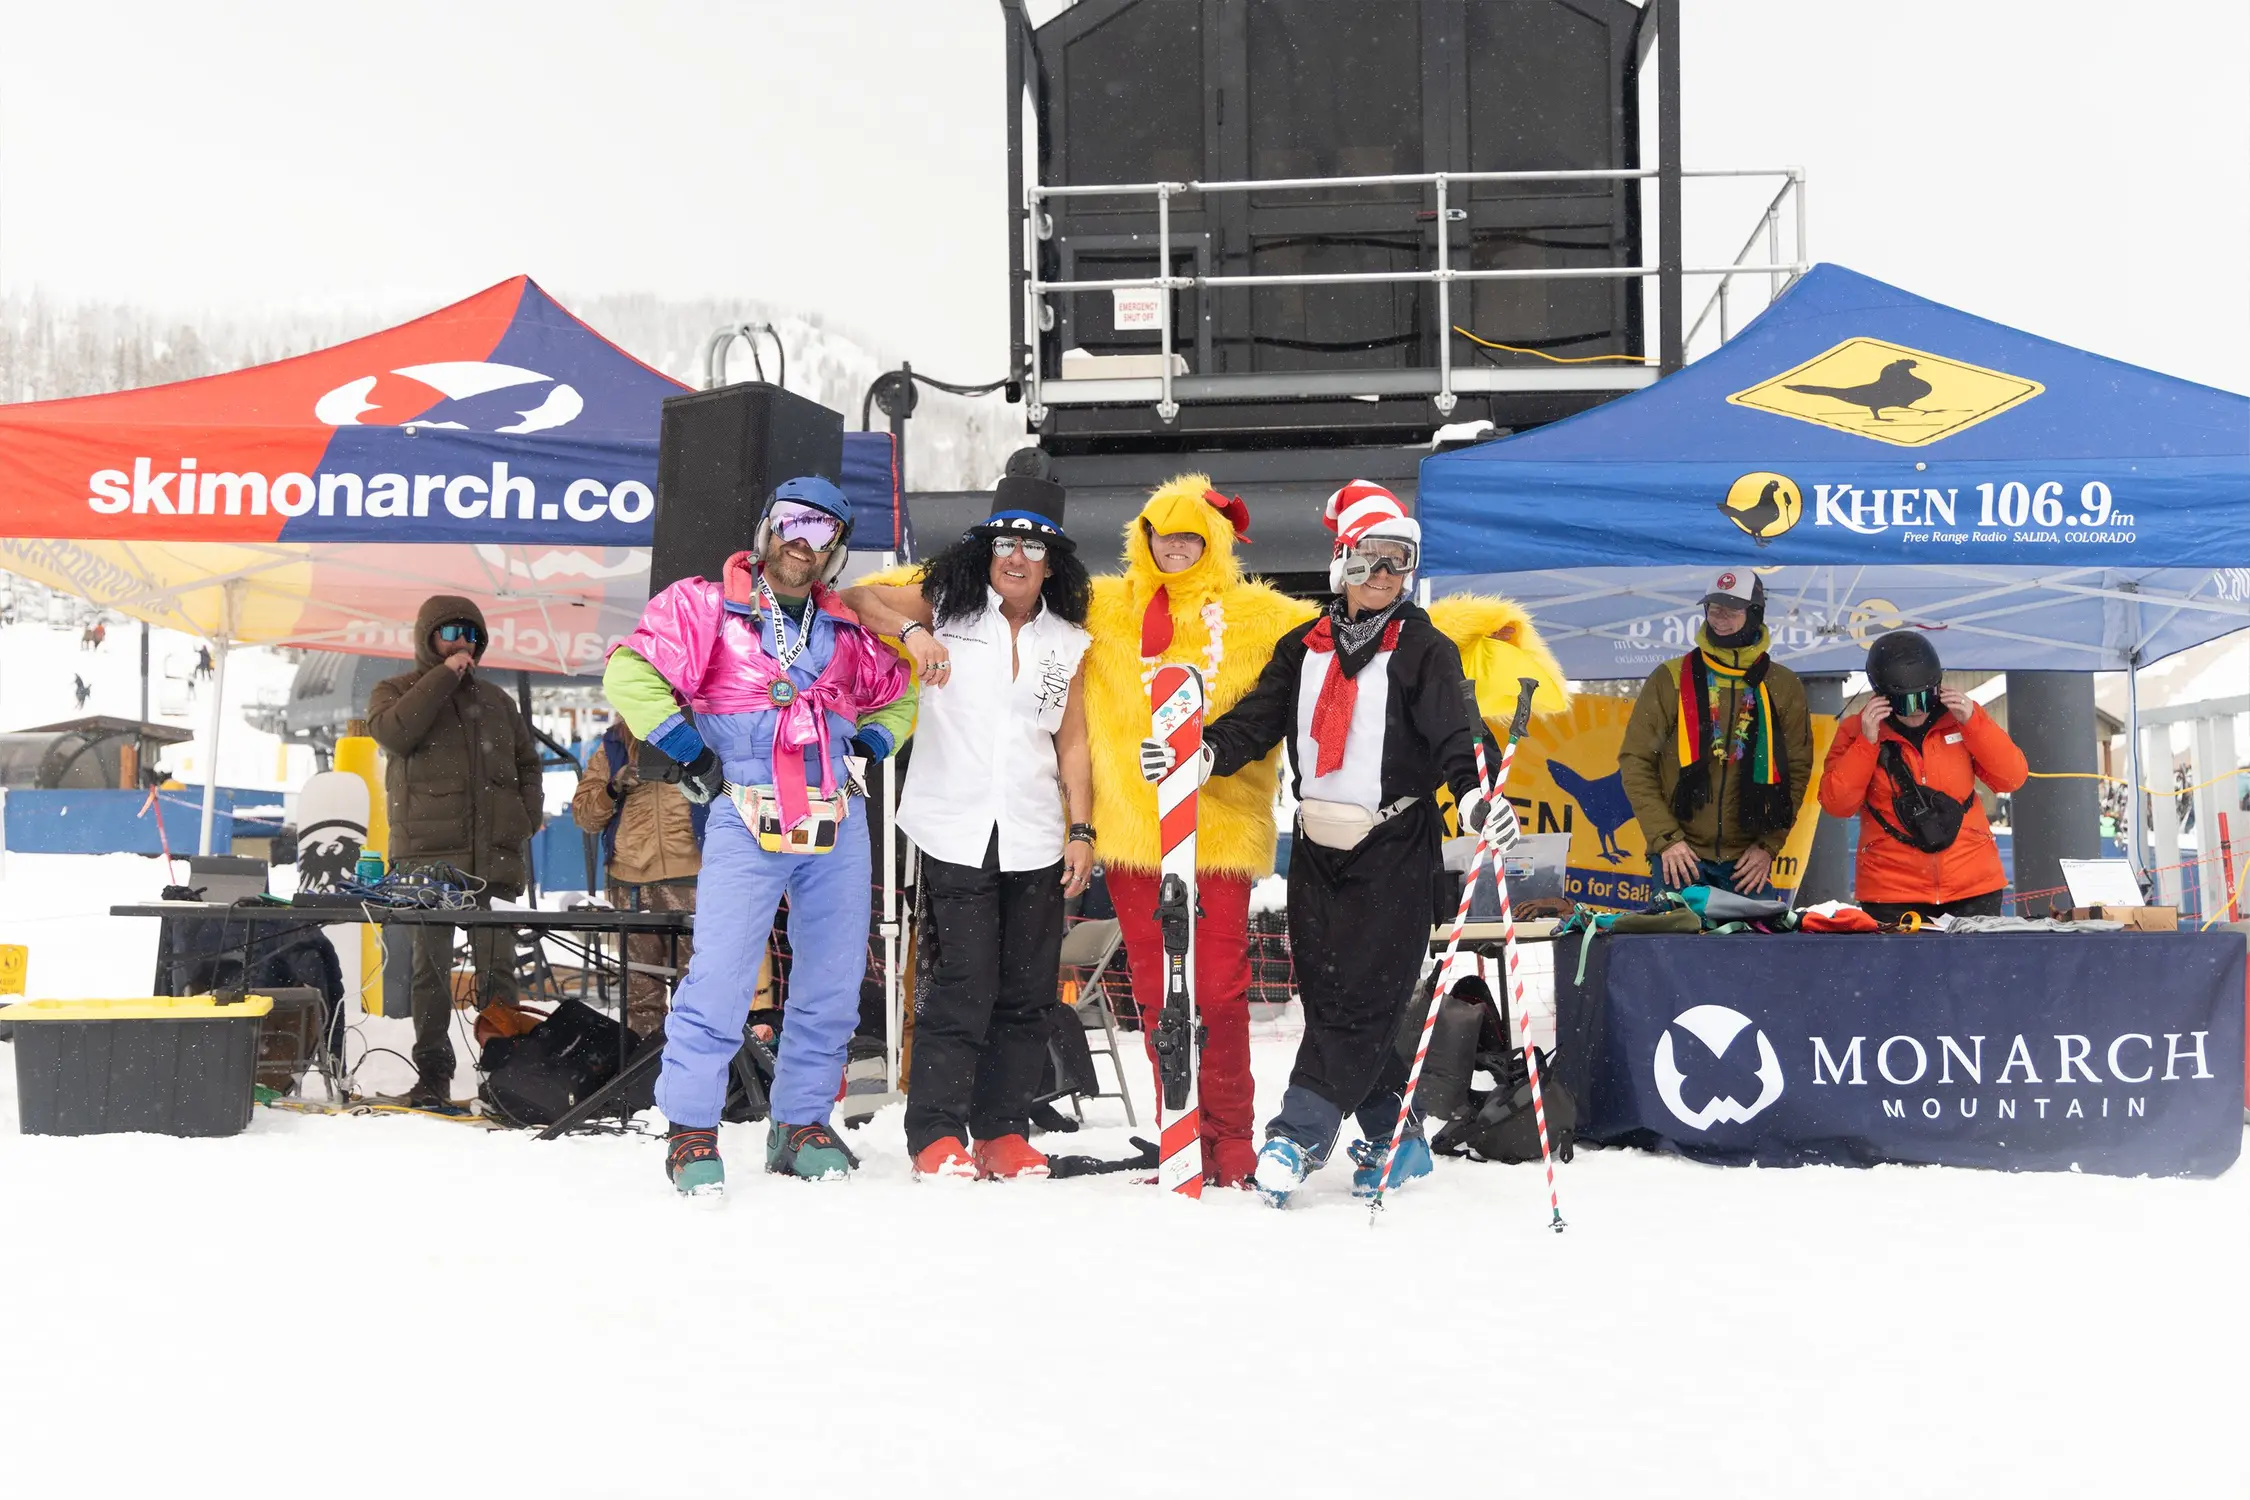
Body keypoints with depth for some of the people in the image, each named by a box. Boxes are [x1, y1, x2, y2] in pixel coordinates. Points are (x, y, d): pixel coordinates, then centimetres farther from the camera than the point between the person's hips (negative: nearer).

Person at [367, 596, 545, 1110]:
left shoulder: (495, 700, 19)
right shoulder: (396, 691, 9)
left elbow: (526, 763, 26)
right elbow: (393, 731, -14)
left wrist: (527, 817, 10)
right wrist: (444, 675, -11)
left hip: (494, 857, 3)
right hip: (428, 856, -3)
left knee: (498, 968, 2)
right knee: (432, 967, 1)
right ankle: (433, 1073, 6)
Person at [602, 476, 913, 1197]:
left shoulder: (849, 630, 16)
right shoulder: (707, 606, 2)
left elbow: (896, 694, 31)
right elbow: (630, 674, -6)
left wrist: (862, 750, 14)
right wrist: (692, 753, -7)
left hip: (837, 825, 5)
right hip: (748, 821, -5)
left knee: (833, 980, 7)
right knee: (720, 974, -12)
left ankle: (801, 1123, 19)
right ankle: (692, 1128, -1)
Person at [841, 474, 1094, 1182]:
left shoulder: (1068, 643, 12)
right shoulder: (946, 608, 4)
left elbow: (1072, 743, 13)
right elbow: (852, 600, 0)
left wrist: (1081, 830, 5)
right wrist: (911, 631, -16)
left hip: (1035, 841, 4)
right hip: (955, 832, -4)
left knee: (1027, 992, 5)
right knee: (962, 987, -8)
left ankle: (1003, 1134, 14)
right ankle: (938, 1137, 0)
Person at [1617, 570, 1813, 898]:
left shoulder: (1783, 686, 5)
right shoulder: (1671, 679, 0)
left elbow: (1797, 770, 7)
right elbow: (1635, 761, 0)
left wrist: (1769, 845, -3)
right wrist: (1665, 838, -9)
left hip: (1748, 861, 1)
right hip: (1680, 856, -1)